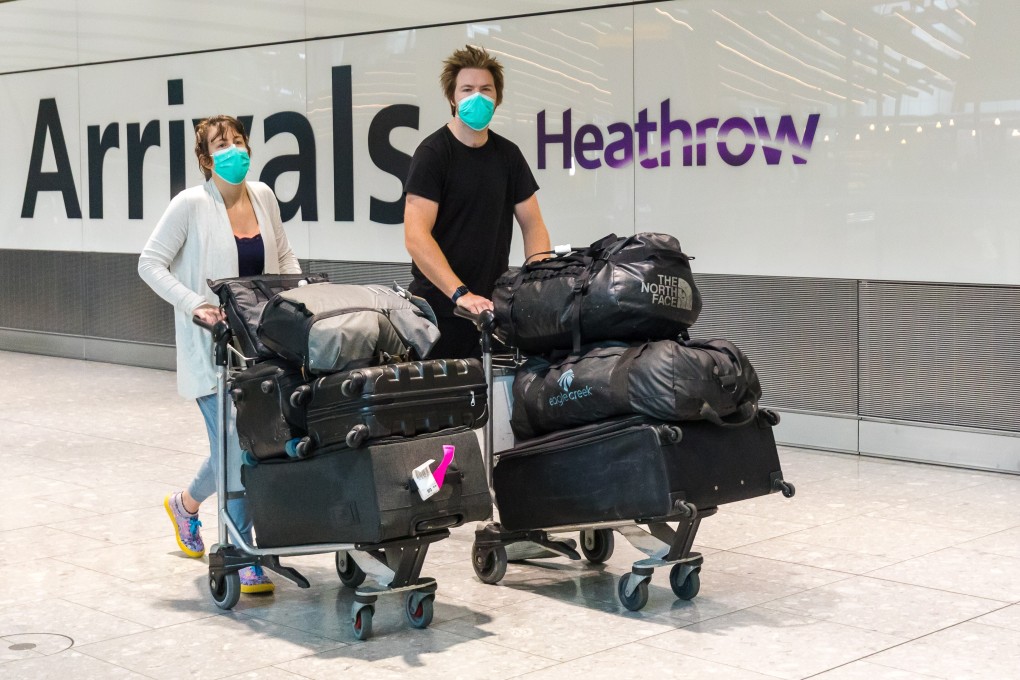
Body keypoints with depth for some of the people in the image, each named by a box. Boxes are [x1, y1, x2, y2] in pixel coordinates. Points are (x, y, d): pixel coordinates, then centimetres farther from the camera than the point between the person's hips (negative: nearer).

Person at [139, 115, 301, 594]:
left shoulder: (263, 196, 6)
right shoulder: (191, 205, -9)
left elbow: (284, 258, 18)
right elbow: (150, 263, -7)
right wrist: (193, 304, -19)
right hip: (211, 346, -6)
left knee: (245, 442, 12)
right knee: (235, 445, -9)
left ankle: (186, 502, 42)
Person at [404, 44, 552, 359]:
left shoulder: (508, 155, 8)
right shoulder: (433, 153, -9)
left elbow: (533, 226, 9)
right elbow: (416, 237, -18)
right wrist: (461, 294, -27)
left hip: (494, 306, 5)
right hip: (441, 307, -5)